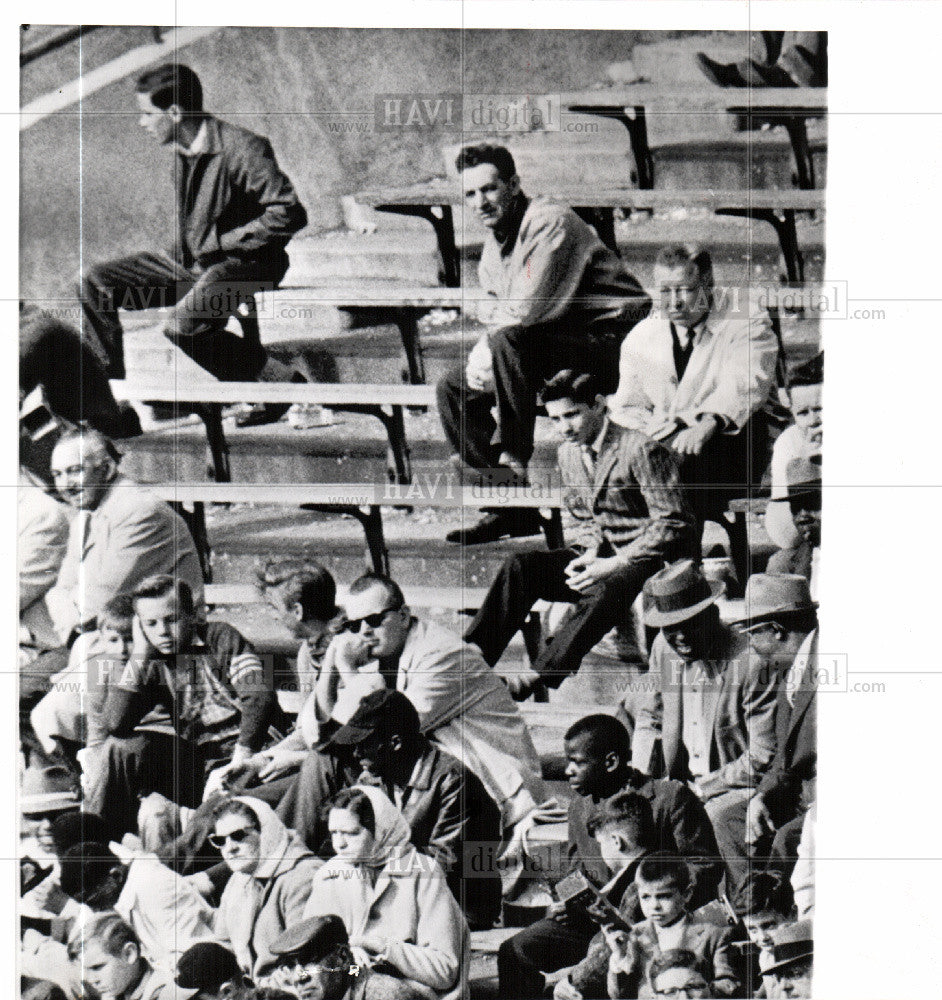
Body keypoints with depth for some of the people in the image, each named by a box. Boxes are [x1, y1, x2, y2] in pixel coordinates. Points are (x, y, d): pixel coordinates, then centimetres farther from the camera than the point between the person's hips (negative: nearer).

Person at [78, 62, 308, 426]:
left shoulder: (242, 149, -20)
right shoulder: (183, 150, 6)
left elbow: (290, 214, -26)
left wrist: (220, 242, -20)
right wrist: (181, 246, 7)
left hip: (242, 263, -9)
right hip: (190, 259, 9)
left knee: (181, 326, -33)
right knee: (94, 284, -1)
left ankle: (281, 384, -15)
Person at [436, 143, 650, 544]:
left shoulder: (551, 223, -17)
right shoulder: (494, 245, 12)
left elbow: (526, 311, -24)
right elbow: (498, 313, 16)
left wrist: (486, 348, -8)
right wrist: (483, 356, -6)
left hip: (612, 342, -10)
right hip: (551, 349, 10)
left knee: (509, 342, -34)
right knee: (452, 388, 4)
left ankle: (514, 459, -20)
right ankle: (512, 507, 2)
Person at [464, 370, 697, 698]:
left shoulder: (640, 449, -16)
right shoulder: (569, 452, 8)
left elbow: (672, 525, -17)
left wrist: (613, 564, -23)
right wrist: (592, 551, -4)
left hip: (658, 558, -7)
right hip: (605, 550, 7)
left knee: (603, 591, -38)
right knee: (521, 565, -15)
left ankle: (539, 677, -40)